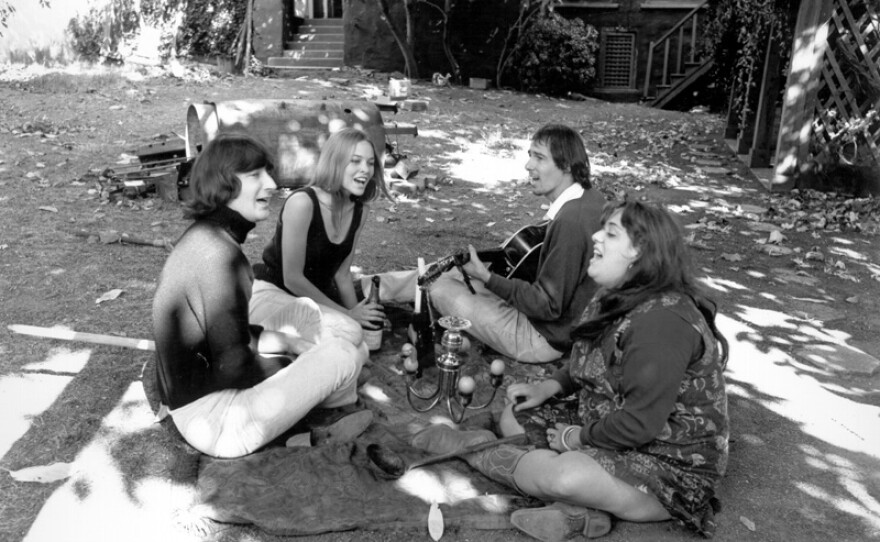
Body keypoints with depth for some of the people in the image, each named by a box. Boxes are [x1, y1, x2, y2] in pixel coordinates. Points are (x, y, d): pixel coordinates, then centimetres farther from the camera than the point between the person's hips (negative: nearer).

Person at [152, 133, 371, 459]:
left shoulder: (202, 237, 5)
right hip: (216, 422, -10)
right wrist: (282, 370, -4)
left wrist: (287, 342, 8)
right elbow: (233, 368, -23)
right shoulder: (218, 252, -26)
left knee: (322, 339, 22)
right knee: (343, 355, -5)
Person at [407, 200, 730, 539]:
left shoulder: (661, 323, -28)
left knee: (567, 476, -33)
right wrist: (549, 387, 2)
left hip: (673, 467, -9)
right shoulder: (617, 298, 3)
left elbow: (640, 424, -28)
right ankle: (576, 509, -14)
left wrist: (578, 438, -15)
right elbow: (591, 365, 17)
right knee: (513, 418, 4)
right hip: (613, 431, 10)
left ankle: (475, 447, -6)